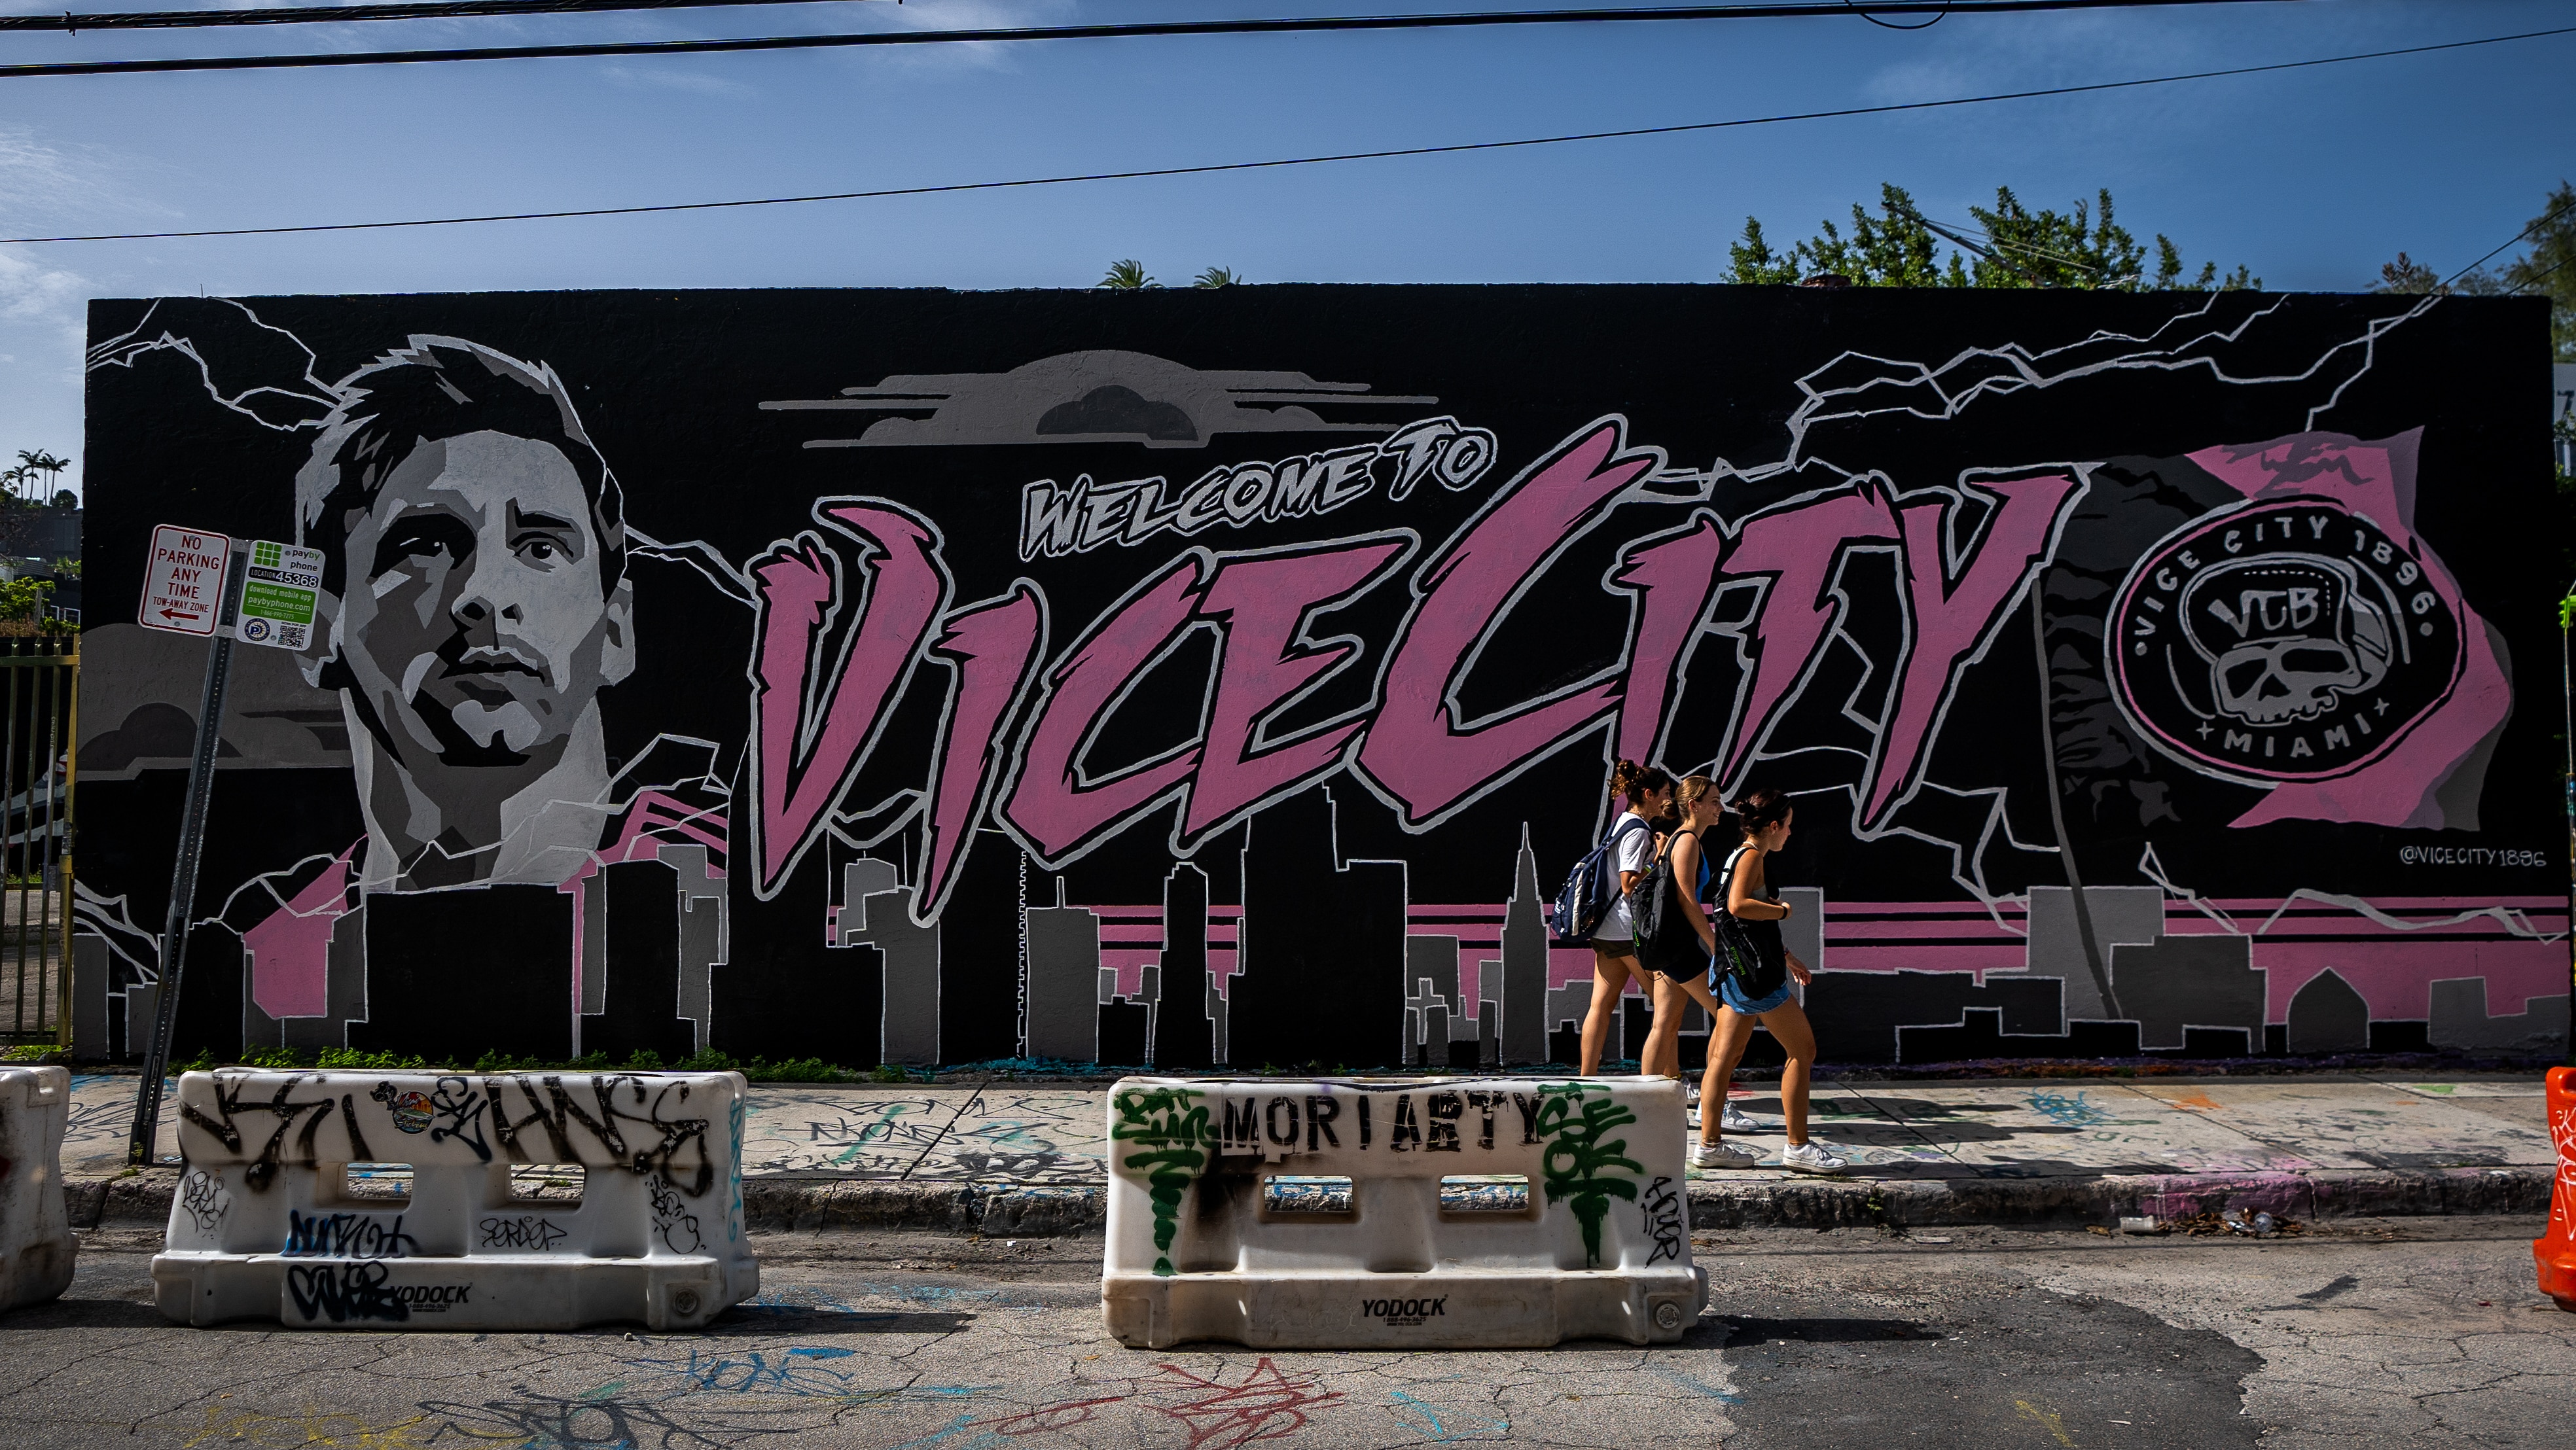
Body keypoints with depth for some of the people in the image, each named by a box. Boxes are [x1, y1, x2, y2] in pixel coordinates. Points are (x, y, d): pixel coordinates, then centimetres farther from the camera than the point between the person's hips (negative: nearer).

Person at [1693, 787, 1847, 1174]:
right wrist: (1782, 910, -14)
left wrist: (1787, 956, 29)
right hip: (1754, 969, -10)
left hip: (1737, 968, 10)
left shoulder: (1742, 856, 18)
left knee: (1725, 1055, 8)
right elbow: (1738, 905, -29)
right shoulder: (1751, 855, -12)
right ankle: (1798, 1146, 3)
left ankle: (1708, 1144, 10)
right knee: (1803, 1050, -2)